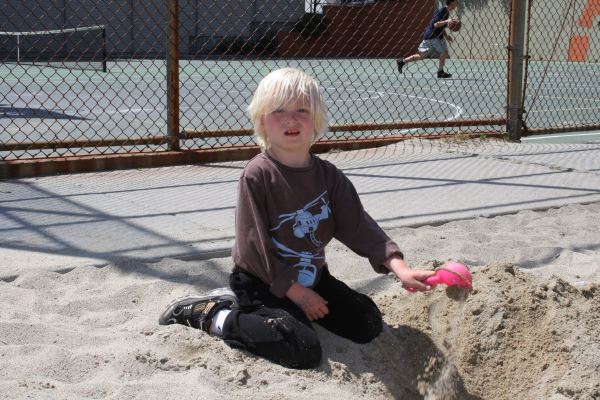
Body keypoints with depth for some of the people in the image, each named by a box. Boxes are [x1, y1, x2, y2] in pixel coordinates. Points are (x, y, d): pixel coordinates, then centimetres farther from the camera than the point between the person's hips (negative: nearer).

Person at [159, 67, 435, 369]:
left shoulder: (328, 176, -2)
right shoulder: (257, 175, -19)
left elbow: (359, 227, -4)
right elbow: (255, 246, -19)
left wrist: (398, 266, -17)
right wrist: (297, 293, -16)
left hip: (312, 277, 7)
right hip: (261, 283, -7)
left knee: (368, 324, 3)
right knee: (304, 350, -23)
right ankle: (213, 314, -6)